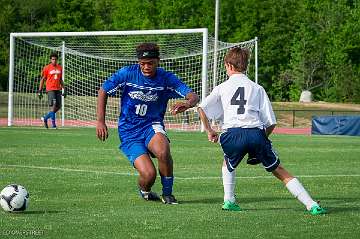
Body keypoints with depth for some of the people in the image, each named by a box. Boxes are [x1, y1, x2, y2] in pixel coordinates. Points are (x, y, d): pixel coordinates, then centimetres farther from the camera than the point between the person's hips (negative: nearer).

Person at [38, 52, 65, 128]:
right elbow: (42, 79, 2)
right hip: (50, 90, -6)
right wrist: (40, 91, -2)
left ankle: (45, 118, 21)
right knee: (53, 106, -15)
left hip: (58, 89, 6)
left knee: (58, 106, 3)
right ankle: (53, 124, -10)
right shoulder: (47, 68, -2)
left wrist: (63, 89, 15)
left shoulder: (60, 68, 12)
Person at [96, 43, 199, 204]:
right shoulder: (127, 74, -9)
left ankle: (167, 193, -11)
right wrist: (100, 122, 0)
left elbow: (193, 97, -14)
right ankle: (144, 191, 18)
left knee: (163, 151, -35)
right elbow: (103, 91, 4)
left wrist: (187, 103, -38)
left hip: (152, 126, 1)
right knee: (149, 174, -21)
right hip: (129, 132, -1)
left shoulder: (166, 78, -6)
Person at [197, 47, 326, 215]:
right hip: (256, 133, 1)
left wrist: (209, 131, 21)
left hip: (232, 134, 0)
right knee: (279, 170, 10)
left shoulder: (222, 88, 18)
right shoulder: (257, 88, 19)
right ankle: (311, 205, 1)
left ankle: (229, 201, 21)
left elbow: (201, 108, 8)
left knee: (228, 163, 33)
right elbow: (271, 123, 13)